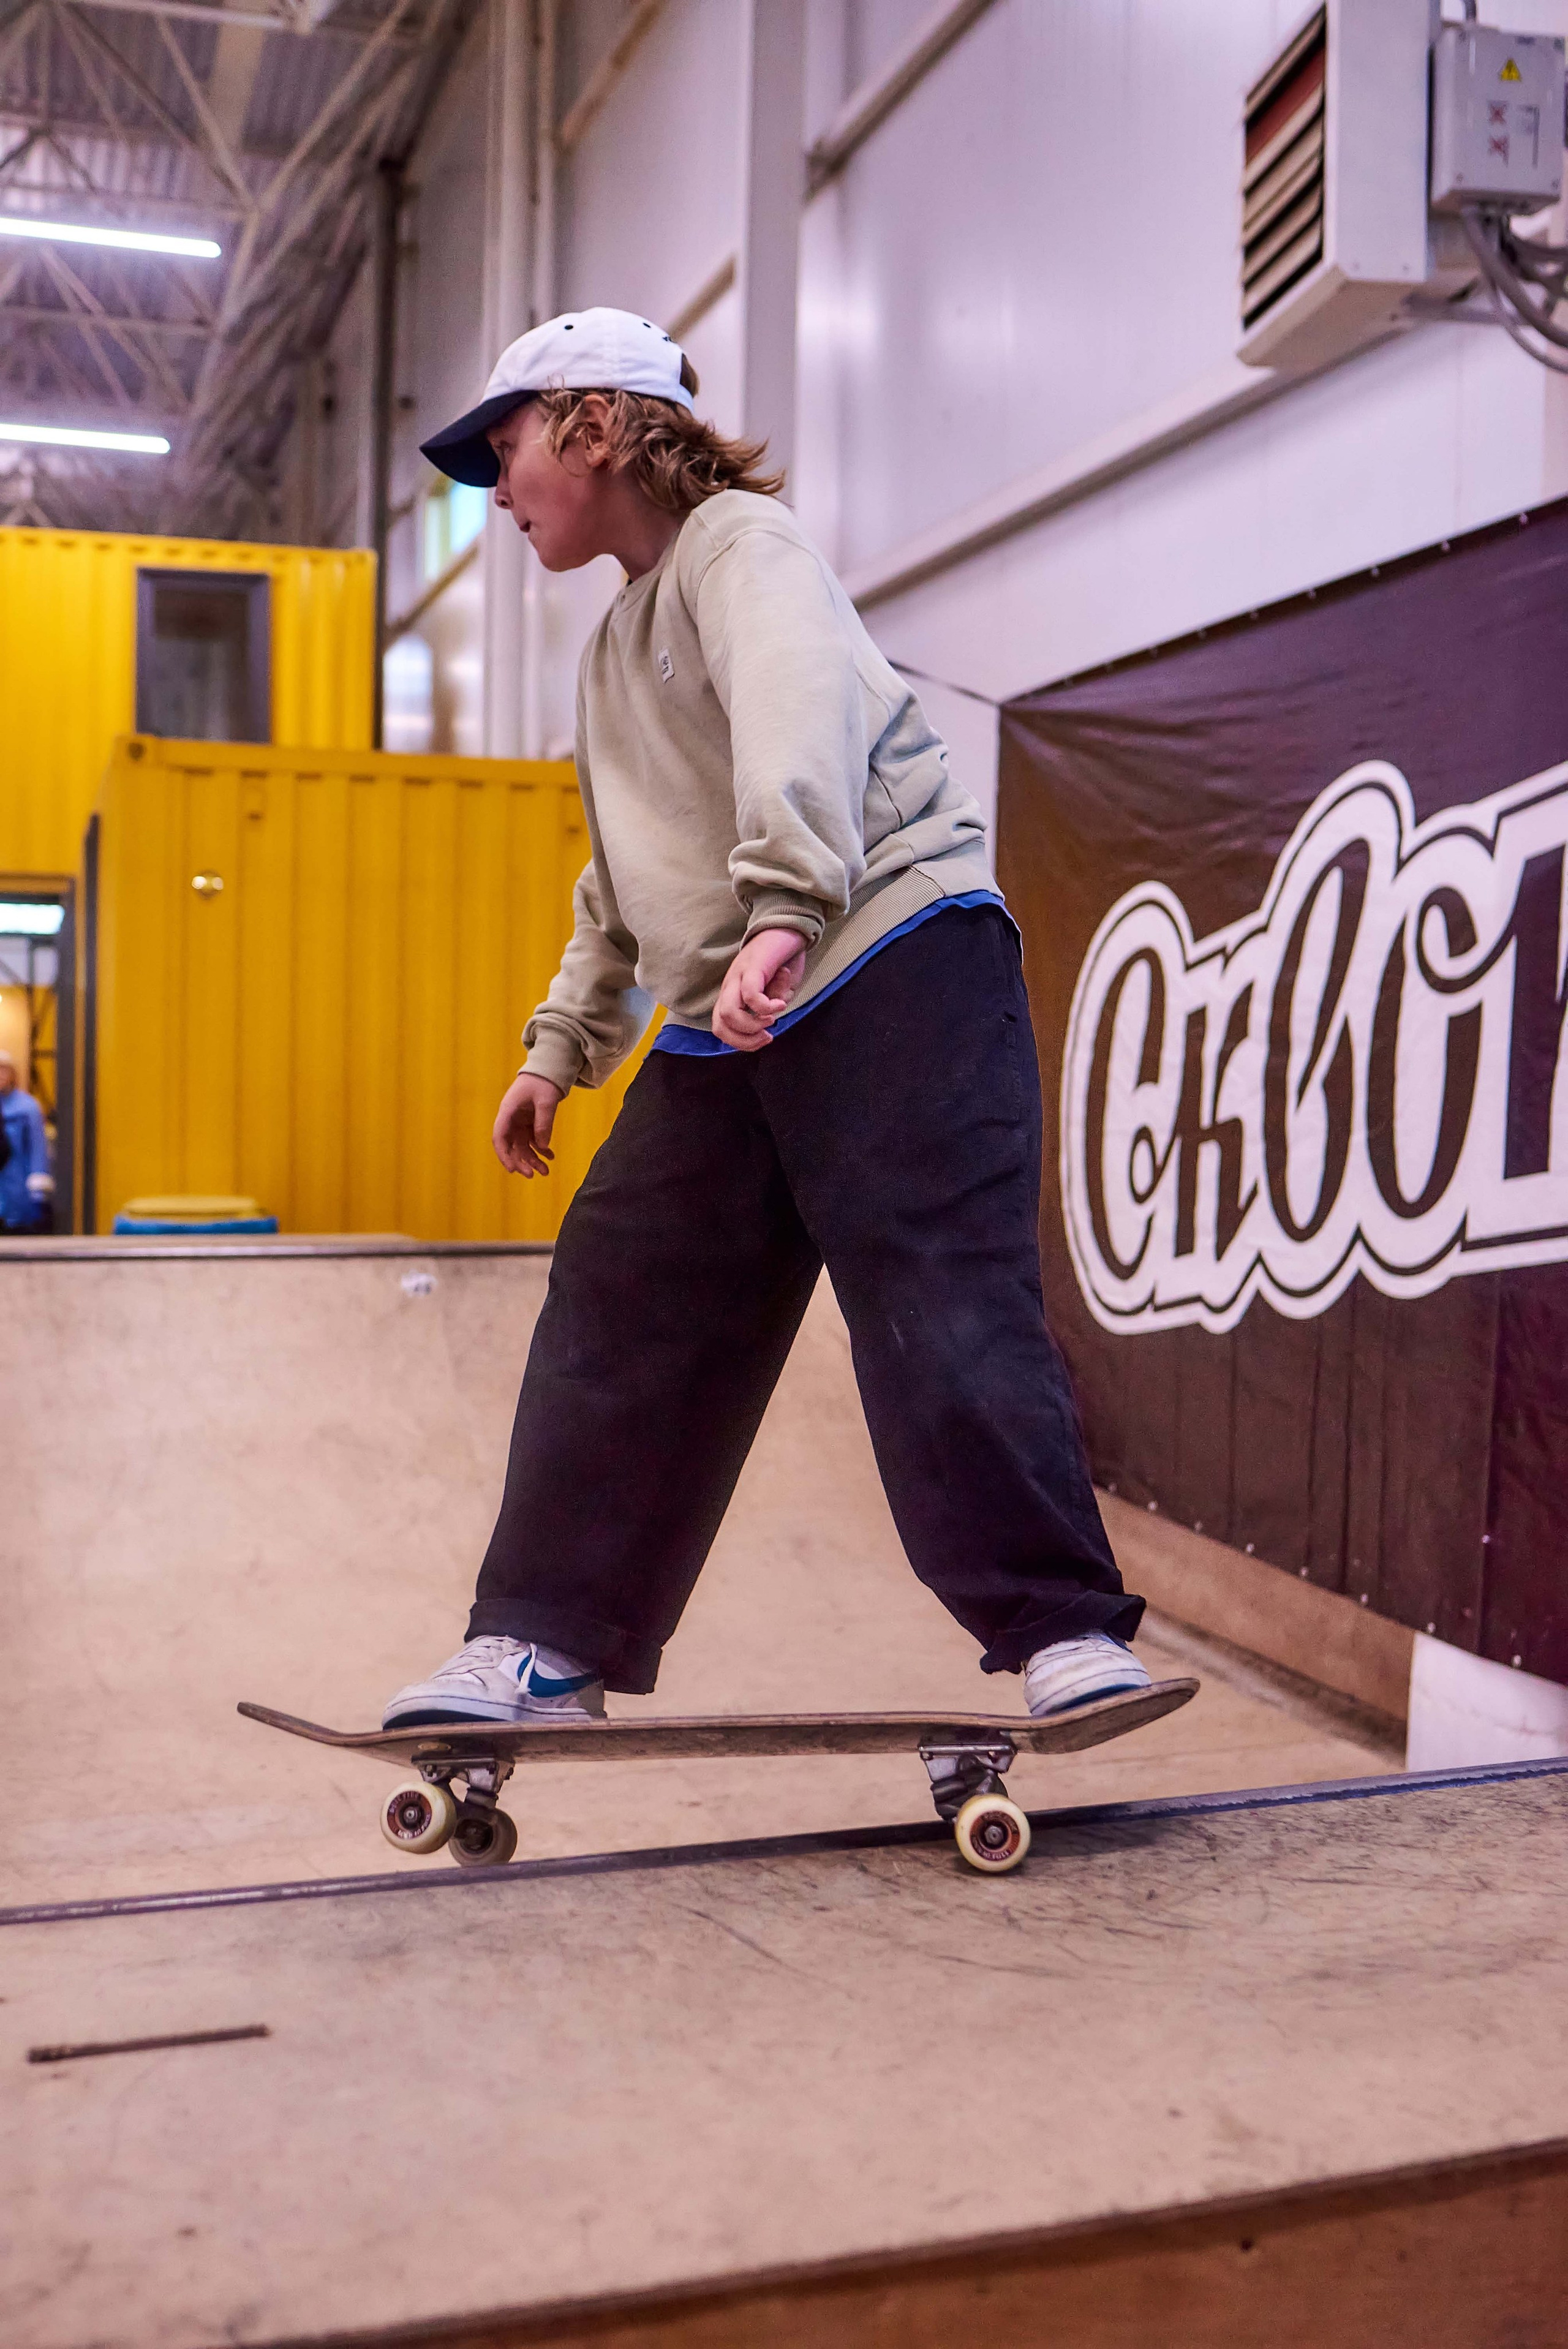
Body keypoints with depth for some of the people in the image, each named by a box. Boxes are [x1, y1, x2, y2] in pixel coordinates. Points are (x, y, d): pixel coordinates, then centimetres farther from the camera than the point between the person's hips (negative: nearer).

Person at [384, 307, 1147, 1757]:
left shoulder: (739, 541, -2)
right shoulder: (621, 638, 27)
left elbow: (798, 702, -24)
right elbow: (623, 882, 34)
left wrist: (785, 907, -39)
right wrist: (563, 1045, 32)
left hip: (895, 962, -9)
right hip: (726, 1029, 9)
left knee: (939, 1296, -16)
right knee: (619, 1317, 4)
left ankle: (1065, 1636, -9)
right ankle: (542, 1646, 11)